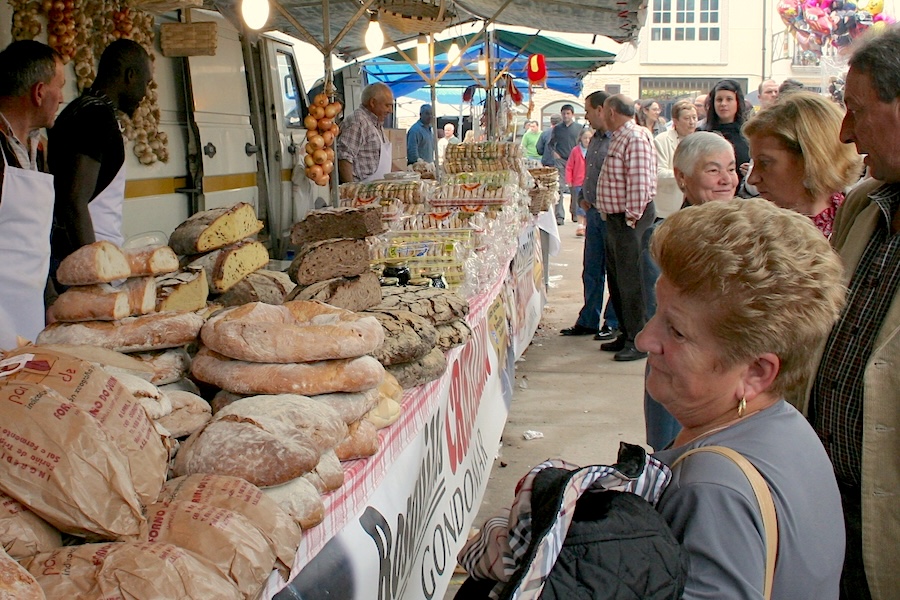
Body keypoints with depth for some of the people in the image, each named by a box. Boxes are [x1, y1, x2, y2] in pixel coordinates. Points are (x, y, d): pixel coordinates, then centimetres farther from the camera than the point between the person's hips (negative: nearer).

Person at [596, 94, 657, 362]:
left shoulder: (635, 137, -17)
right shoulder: (620, 137, 16)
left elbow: (639, 181, -23)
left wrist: (632, 217, -22)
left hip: (629, 220, -11)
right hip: (616, 219, 11)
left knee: (630, 282, -5)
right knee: (616, 279, 16)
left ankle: (639, 342, 2)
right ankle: (626, 334, 27)